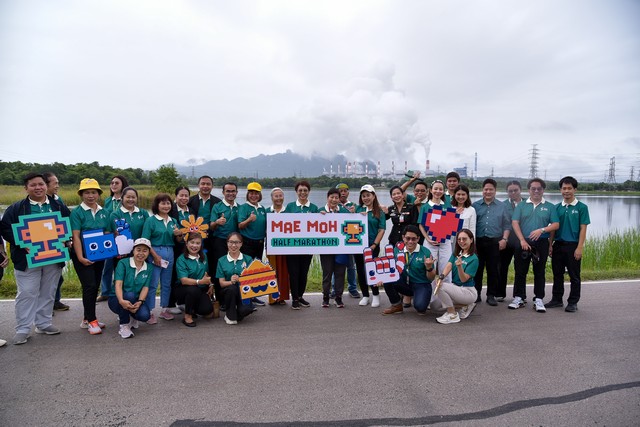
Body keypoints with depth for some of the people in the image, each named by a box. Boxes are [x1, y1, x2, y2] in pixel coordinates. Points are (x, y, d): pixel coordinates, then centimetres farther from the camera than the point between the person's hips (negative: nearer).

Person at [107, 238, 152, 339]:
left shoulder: (148, 268, 1)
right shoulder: (123, 263, -11)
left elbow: (145, 288, -7)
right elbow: (118, 284, -22)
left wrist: (139, 302, -27)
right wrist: (121, 301, -40)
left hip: (135, 300, 3)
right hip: (117, 299, -3)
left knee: (144, 315, -28)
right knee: (129, 295, -37)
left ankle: (131, 317, 11)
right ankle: (124, 325, -15)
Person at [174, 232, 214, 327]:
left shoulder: (203, 257, 5)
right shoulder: (181, 259, -14)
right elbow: (184, 280, -26)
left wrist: (211, 285, 4)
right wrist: (200, 281, -40)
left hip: (201, 289, 4)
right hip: (183, 289, -4)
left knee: (207, 309, -19)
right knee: (193, 290, -37)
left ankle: (192, 309, 17)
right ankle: (187, 316, -13)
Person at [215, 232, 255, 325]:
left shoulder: (248, 259, 3)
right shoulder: (222, 261, 4)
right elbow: (221, 283, -1)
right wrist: (231, 282, -22)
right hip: (228, 292, 1)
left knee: (246, 309, -32)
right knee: (232, 288, -35)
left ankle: (237, 314, 8)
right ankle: (230, 316, -8)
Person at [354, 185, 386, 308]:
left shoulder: (379, 212, 0)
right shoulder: (358, 209, 7)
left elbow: (381, 230, -4)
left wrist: (374, 245, -10)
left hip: (372, 245, -3)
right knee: (360, 270, 9)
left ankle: (376, 295, 18)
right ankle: (365, 295, 23)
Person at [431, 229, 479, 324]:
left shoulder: (473, 259, -15)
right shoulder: (456, 254, 6)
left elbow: (464, 279, -20)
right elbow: (449, 265, -13)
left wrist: (459, 266, -38)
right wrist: (441, 276, -32)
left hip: (468, 292, -8)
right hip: (456, 287, 8)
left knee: (441, 287, -30)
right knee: (434, 306, 8)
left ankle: (452, 315, -12)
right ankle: (466, 305, 16)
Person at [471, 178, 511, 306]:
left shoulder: (502, 206, 11)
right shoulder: (475, 205, 9)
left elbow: (506, 225, 8)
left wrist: (504, 239, -4)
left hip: (495, 242, 0)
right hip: (478, 241, 0)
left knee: (493, 269, 3)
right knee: (477, 268, 3)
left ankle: (491, 295, 12)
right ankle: (476, 294, 13)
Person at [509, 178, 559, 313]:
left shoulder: (549, 207, 8)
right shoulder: (521, 206, 8)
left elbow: (556, 225, 1)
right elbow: (515, 223, -2)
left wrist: (542, 230, -17)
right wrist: (522, 240, -12)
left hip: (541, 243, 0)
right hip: (523, 242, 0)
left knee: (539, 272, 5)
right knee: (520, 271, 4)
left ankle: (538, 300, 12)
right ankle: (519, 298, 14)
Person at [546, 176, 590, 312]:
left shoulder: (581, 207, -3)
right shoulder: (557, 207, 8)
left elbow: (583, 228, -7)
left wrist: (580, 247, -14)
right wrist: (550, 245, 4)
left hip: (573, 245, -4)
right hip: (558, 245, 4)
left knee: (574, 276, 5)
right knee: (557, 274, 11)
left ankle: (573, 302, 15)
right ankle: (556, 299, 22)